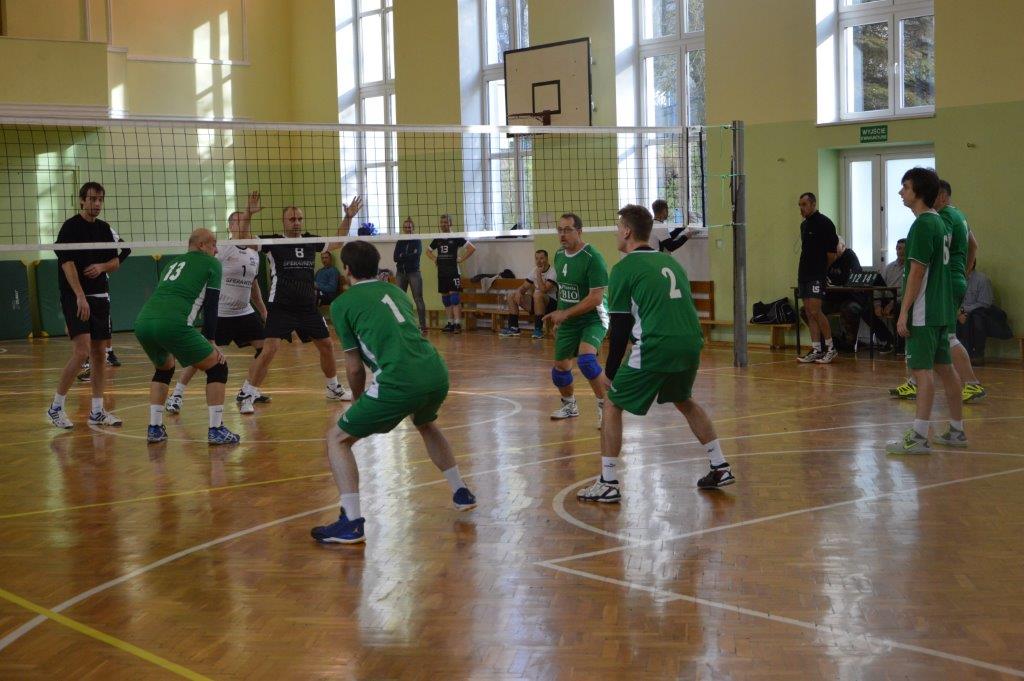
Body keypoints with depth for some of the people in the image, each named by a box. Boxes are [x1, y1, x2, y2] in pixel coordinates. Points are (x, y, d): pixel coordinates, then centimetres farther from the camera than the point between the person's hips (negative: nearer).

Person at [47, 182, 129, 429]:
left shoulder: (105, 229, 12)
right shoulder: (70, 227, -6)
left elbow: (117, 261, 18)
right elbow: (67, 262, -14)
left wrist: (102, 266, -5)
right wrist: (80, 296, -22)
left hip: (100, 297, 6)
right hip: (75, 297, -6)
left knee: (100, 353, 6)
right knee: (82, 351, -17)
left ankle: (97, 411, 12)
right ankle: (56, 407, -4)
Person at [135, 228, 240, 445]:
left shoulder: (173, 264, 33)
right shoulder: (212, 263, 15)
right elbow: (210, 305, 7)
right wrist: (210, 342, 12)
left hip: (142, 321, 7)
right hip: (172, 324, -7)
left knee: (164, 368, 33)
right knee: (217, 367, 9)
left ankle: (154, 428, 26)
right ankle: (216, 430, 4)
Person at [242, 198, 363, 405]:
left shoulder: (310, 241, 8)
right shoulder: (274, 242, -4)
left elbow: (338, 243, 23)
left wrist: (348, 218, 14)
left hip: (308, 307, 5)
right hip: (280, 307, -5)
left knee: (326, 345, 12)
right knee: (270, 349, -17)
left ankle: (333, 387, 33)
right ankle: (246, 393, -7)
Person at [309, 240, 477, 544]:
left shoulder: (342, 304, 7)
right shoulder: (395, 290, 24)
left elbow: (354, 368, 9)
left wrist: (358, 399, 28)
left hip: (399, 382, -6)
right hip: (437, 373, 6)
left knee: (337, 438, 9)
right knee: (426, 424, 39)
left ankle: (351, 523, -2)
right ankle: (461, 493, 45)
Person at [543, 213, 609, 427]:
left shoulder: (592, 257, -20)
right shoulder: (559, 255, 4)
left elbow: (596, 298, -24)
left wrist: (565, 313, -24)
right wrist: (558, 317, 20)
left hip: (593, 318, -7)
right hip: (567, 320, 8)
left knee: (585, 357, -30)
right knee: (560, 366, 13)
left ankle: (604, 405, -15)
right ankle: (569, 405, 38)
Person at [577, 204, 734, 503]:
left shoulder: (623, 269, 1)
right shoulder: (670, 261, 21)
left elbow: (620, 327, 0)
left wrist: (610, 371, 8)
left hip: (655, 347, -7)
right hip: (691, 344, 7)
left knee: (612, 405, 9)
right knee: (684, 400, 31)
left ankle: (608, 484, 5)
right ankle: (720, 468, 28)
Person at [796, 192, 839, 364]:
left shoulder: (824, 223, -9)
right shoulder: (804, 225, 17)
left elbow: (833, 250, -9)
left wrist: (823, 267, -2)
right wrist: (802, 269, 14)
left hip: (817, 275, -8)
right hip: (804, 274, 8)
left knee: (815, 311, -14)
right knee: (809, 313, 6)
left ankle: (831, 348, -4)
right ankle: (816, 350, 9)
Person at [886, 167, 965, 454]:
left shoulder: (923, 225, -14)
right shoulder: (940, 222, 14)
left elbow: (917, 272, -18)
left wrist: (904, 312, -17)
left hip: (924, 312, -9)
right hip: (941, 310, 9)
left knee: (923, 369, -10)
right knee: (944, 367, 13)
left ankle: (918, 437, -10)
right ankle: (957, 431, 20)